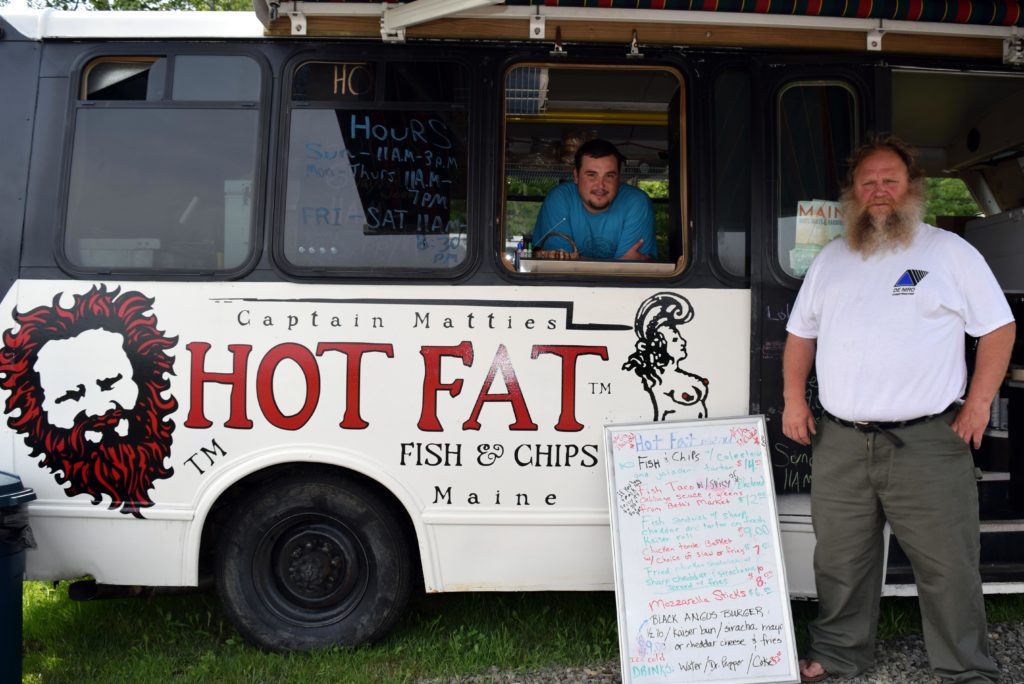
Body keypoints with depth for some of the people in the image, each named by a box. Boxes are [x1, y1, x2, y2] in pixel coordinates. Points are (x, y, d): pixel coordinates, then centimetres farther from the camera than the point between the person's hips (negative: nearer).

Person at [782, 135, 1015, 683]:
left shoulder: (950, 252, 4)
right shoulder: (829, 260, 14)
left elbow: (998, 329, 4)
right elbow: (800, 335, 19)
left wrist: (979, 403, -4)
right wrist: (794, 400, 8)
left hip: (929, 443, -3)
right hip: (840, 444, 3)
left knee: (947, 564, 3)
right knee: (840, 560, 13)